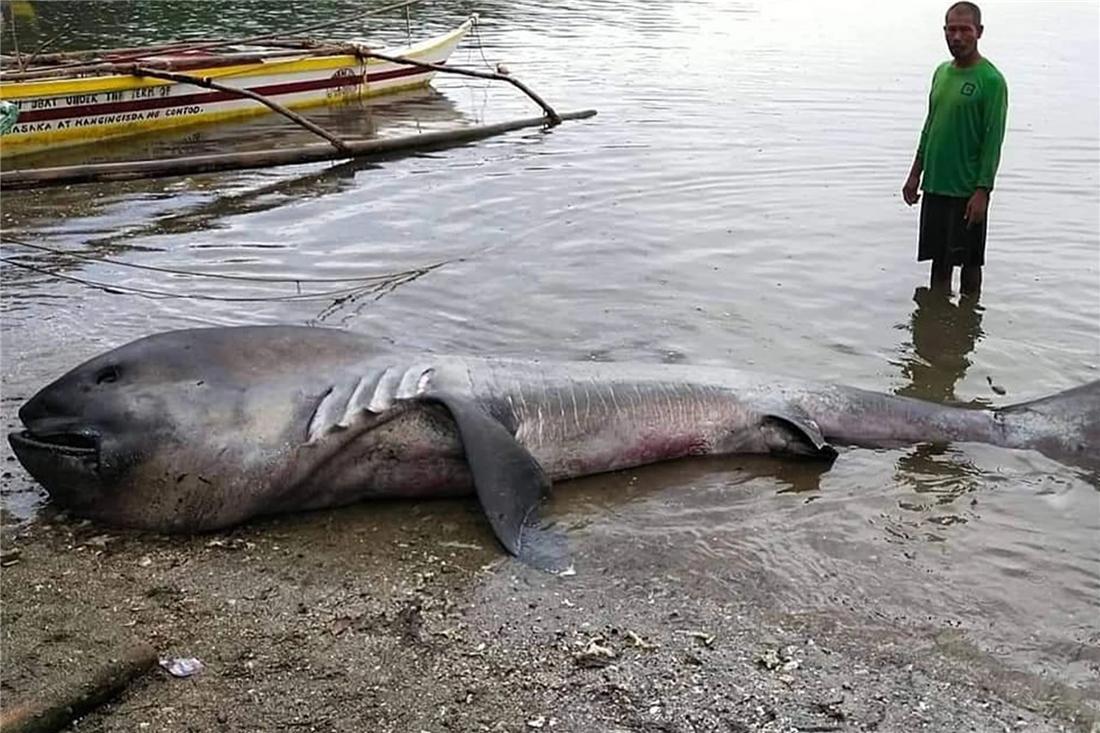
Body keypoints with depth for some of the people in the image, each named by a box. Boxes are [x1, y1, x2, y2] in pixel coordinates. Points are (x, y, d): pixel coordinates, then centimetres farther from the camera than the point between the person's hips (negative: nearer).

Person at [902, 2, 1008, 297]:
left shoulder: (991, 80, -11)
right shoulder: (941, 72, 10)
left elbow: (993, 139, -13)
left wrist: (983, 191, -17)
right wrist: (915, 173, 14)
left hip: (968, 190, -6)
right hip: (935, 185, 6)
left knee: (969, 261, 5)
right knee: (939, 260, 12)